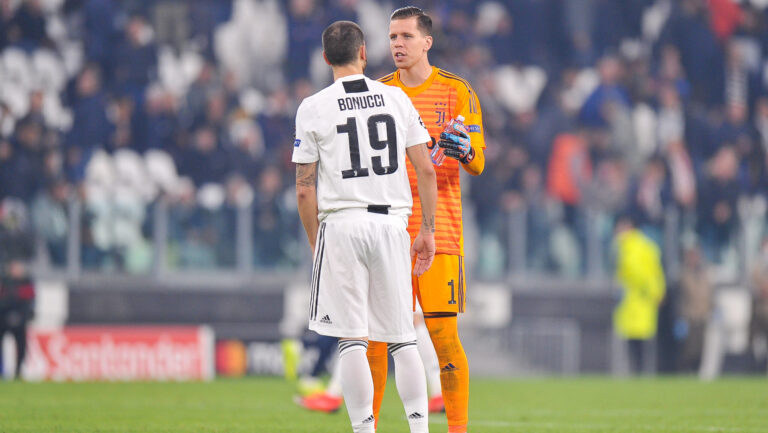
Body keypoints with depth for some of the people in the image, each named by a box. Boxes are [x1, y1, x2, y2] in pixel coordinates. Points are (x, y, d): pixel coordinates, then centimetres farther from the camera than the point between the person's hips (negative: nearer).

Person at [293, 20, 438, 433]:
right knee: (402, 338, 8)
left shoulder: (313, 108, 0)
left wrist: (316, 244, 8)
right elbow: (426, 170, 5)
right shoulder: (396, 98, 6)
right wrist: (427, 231, 12)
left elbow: (305, 189, -1)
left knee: (352, 340, -2)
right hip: (392, 223, 2)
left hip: (341, 224, -2)